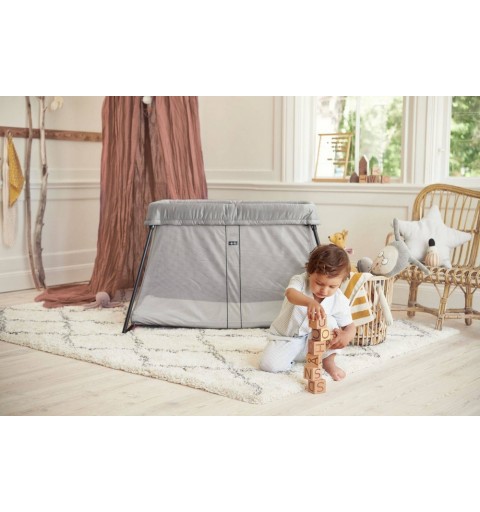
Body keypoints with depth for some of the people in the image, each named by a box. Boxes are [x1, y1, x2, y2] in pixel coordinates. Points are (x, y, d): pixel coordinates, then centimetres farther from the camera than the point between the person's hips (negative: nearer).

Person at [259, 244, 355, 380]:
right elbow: (290, 294, -46)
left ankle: (328, 361, -6)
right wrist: (310, 302, -69)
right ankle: (291, 355, 7)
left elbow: (350, 326, -6)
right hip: (285, 338, -1)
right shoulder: (300, 281, -22)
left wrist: (346, 336, -34)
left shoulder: (339, 301, -14)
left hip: (312, 340, 2)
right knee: (269, 364, -26)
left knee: (329, 322, -27)